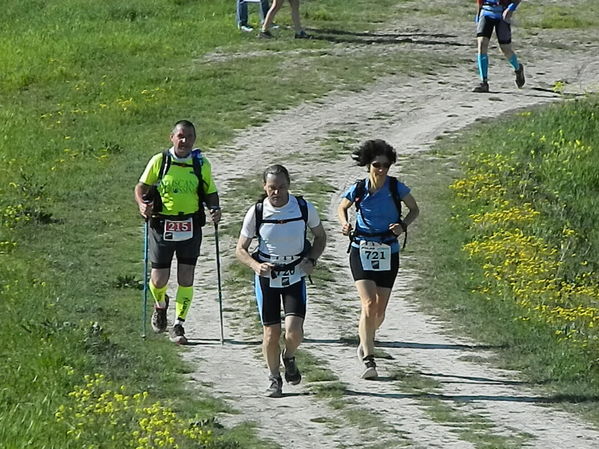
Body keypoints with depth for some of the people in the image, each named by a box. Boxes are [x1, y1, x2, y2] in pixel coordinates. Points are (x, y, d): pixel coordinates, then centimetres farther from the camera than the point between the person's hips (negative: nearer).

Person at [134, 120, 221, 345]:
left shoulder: (202, 164, 3)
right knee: (159, 280, 4)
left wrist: (215, 208, -7)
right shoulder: (159, 161, -3)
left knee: (186, 279, -2)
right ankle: (160, 304, 38)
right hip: (162, 227, -1)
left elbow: (210, 192, 13)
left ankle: (178, 325, 9)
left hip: (190, 227, 1)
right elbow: (141, 187, 6)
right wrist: (142, 204, -14)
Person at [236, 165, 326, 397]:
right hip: (267, 277, 0)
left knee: (294, 332, -14)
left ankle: (289, 358, 21)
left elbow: (321, 237, 10)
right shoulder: (256, 212, -10)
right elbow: (241, 249, -1)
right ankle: (274, 379, 23)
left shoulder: (304, 208, -9)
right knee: (271, 333, 1)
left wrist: (311, 260, -8)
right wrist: (256, 265, -21)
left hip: (295, 276, 0)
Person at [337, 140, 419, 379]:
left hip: (388, 253, 2)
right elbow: (342, 208, 13)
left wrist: (403, 226, -12)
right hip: (362, 251, -1)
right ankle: (368, 361, -17)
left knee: (379, 310, 7)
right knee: (369, 304, -16)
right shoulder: (358, 190, -7)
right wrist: (345, 224, -8)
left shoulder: (396, 188, -8)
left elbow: (414, 210, 8)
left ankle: (366, 338, 41)